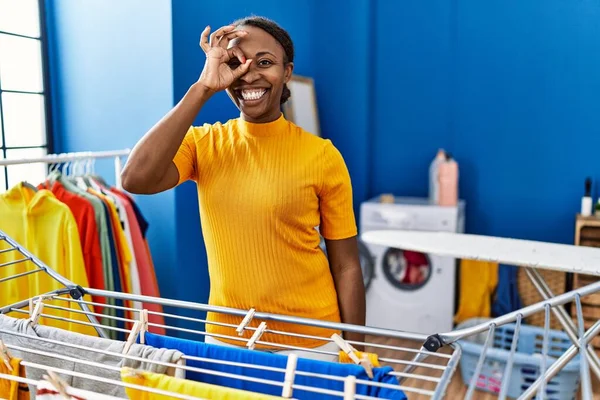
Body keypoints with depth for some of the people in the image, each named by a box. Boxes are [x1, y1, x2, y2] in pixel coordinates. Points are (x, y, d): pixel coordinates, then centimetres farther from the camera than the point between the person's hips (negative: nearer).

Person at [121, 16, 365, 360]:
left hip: (310, 342, -1)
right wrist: (203, 88, -21)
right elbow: (136, 180, -23)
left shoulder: (322, 156, -9)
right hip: (226, 339, 2)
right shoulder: (202, 144, -3)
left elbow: (346, 267, -5)